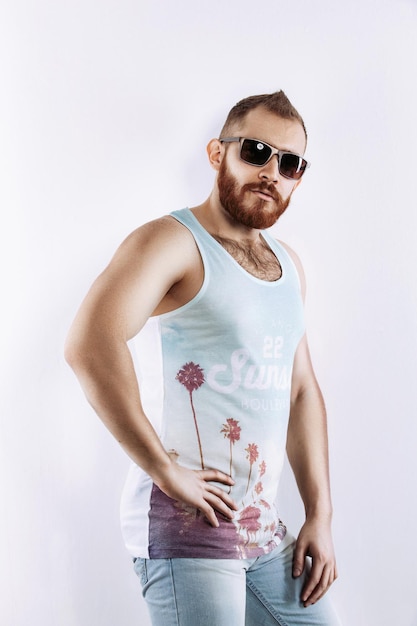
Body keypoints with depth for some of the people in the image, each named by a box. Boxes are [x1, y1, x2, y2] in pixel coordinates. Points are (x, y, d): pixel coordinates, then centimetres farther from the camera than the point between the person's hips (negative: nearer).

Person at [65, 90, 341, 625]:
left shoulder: (288, 266, 14)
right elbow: (90, 345, -27)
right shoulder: (173, 242, -11)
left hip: (266, 533, 8)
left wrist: (320, 515, 10)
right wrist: (166, 470, -23)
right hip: (186, 526, -7)